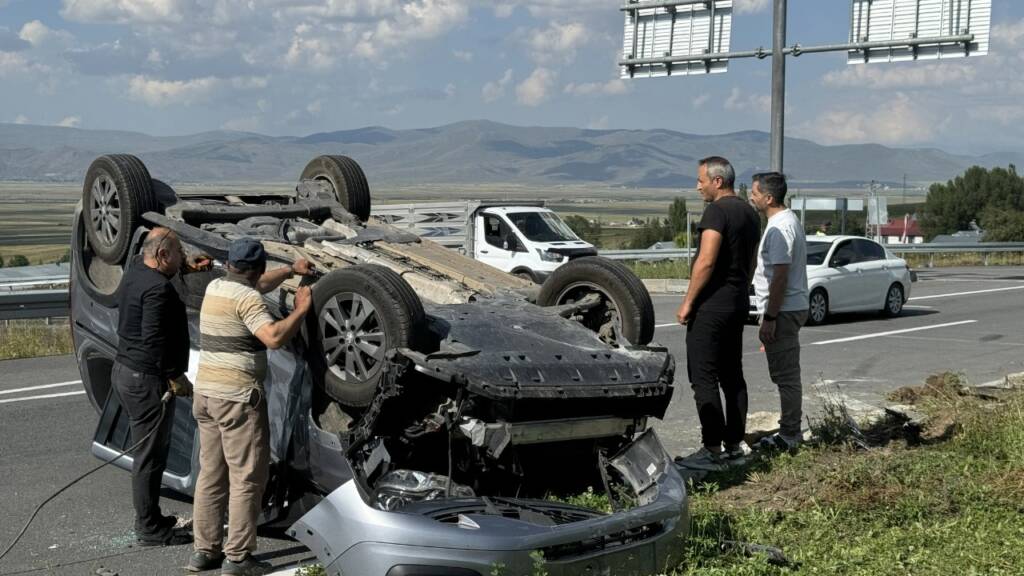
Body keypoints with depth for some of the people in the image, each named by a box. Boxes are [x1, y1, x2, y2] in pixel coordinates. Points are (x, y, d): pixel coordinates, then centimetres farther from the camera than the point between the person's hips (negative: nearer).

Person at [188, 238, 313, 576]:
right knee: (246, 478, -1)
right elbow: (274, 338, -25)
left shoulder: (214, 288, 13)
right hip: (238, 397, -9)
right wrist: (301, 309, -13)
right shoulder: (246, 298, -13)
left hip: (205, 392, 9)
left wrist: (290, 270, 29)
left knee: (211, 473, 14)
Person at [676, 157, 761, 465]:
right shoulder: (749, 213, 15)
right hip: (739, 304, 9)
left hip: (711, 306, -9)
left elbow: (706, 262, -21)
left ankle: (712, 448, -6)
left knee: (704, 378, -6)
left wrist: (687, 303, -17)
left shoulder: (717, 211, -15)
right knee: (732, 375, 13)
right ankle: (734, 444, 17)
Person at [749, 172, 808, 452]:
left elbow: (780, 276, -23)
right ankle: (789, 433, 22)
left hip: (783, 311, -11)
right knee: (785, 375, 15)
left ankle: (789, 436, 1)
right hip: (789, 309, 11)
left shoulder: (780, 227, -18)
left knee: (786, 375, -5)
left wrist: (770, 318, -22)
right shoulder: (787, 220, 15)